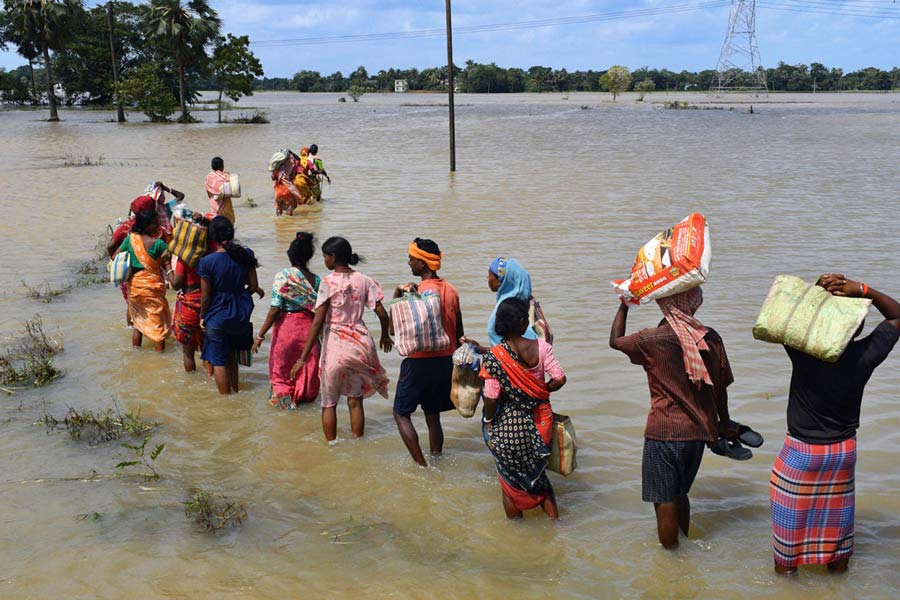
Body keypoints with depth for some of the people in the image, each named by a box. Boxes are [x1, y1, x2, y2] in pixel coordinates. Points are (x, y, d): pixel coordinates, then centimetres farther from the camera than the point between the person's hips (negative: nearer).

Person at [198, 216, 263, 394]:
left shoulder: (207, 262, -17)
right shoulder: (246, 255, -8)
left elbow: (205, 295, -11)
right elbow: (253, 286, -1)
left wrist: (202, 316, 5)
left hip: (217, 318, -4)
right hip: (240, 316, 4)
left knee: (219, 361, 10)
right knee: (232, 357, 24)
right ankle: (235, 392, 33)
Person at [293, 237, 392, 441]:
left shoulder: (328, 282, -12)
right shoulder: (364, 280, 0)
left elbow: (318, 322, -15)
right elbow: (382, 314, 1)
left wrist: (303, 357, -12)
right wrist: (385, 336, 22)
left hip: (335, 345, -4)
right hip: (360, 342, 4)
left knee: (329, 402, 11)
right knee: (355, 401, 15)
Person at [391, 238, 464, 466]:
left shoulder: (419, 292, -17)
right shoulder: (452, 291, 4)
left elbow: (394, 329, -15)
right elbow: (459, 334, 10)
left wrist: (397, 298, -13)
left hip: (419, 362, -6)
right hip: (445, 361, 6)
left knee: (401, 413, 8)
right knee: (433, 416, 17)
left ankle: (422, 465, 0)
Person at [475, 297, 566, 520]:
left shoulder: (493, 356, -17)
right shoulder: (540, 347, -12)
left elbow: (491, 398, -15)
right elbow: (559, 379, -12)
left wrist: (488, 420, 3)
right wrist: (541, 392, 8)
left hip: (508, 426, -2)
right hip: (539, 423, 2)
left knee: (511, 481, 17)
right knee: (537, 473, 25)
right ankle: (554, 518, 33)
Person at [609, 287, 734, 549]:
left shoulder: (652, 340, -15)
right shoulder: (711, 338, -3)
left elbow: (615, 340, 5)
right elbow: (721, 386, 8)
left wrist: (624, 305, 18)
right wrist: (724, 423, 23)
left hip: (664, 432, -5)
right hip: (699, 431, 5)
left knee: (665, 502, 8)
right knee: (680, 493, 25)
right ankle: (685, 543, 39)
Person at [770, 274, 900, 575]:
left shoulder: (804, 350, -24)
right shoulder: (865, 356, -17)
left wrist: (817, 290, -19)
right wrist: (864, 290, -16)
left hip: (801, 451, -3)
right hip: (843, 450, 3)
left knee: (792, 513, 15)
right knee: (838, 512, 21)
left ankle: (784, 565, 31)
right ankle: (838, 566, 38)